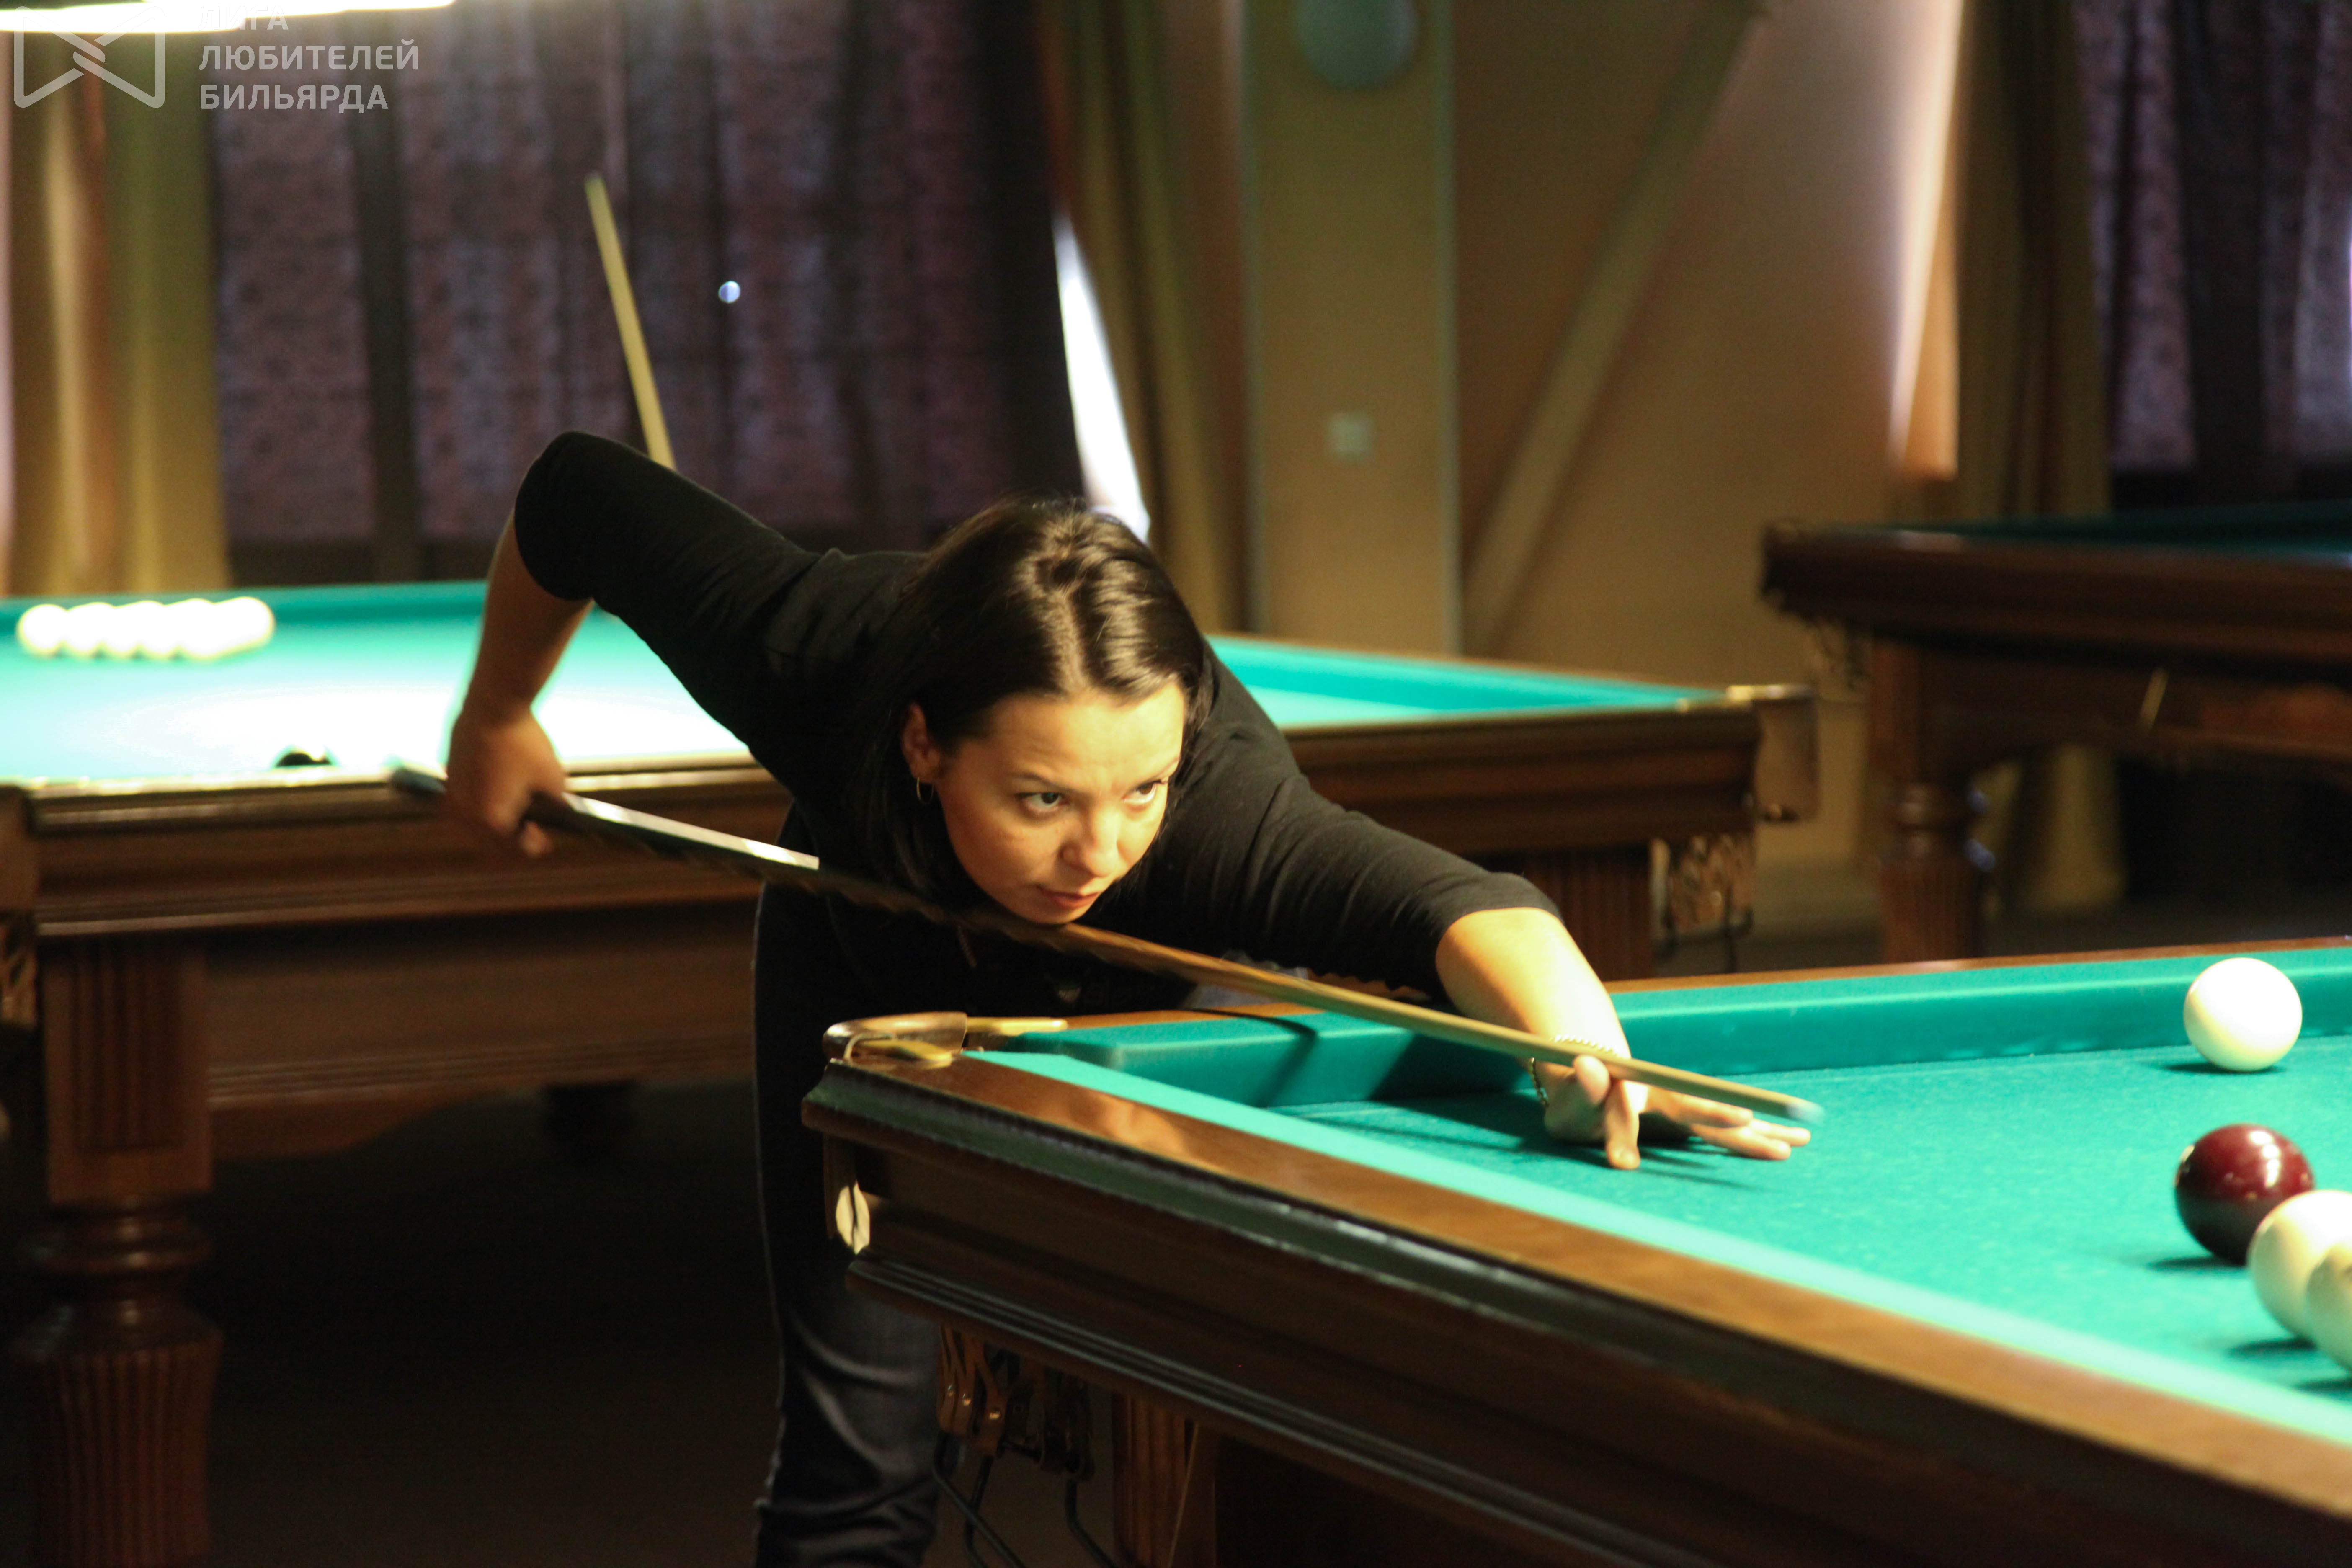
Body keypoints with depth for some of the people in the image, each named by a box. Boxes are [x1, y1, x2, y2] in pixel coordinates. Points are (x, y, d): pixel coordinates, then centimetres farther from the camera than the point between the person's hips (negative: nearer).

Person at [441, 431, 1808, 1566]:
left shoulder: (1218, 793, -49)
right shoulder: (815, 658, -43)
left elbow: (1461, 906, -68)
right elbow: (581, 493, -24)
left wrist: (1587, 1050, -89)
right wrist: (498, 716, -8)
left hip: (1127, 1004, 0)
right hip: (868, 977, 0)